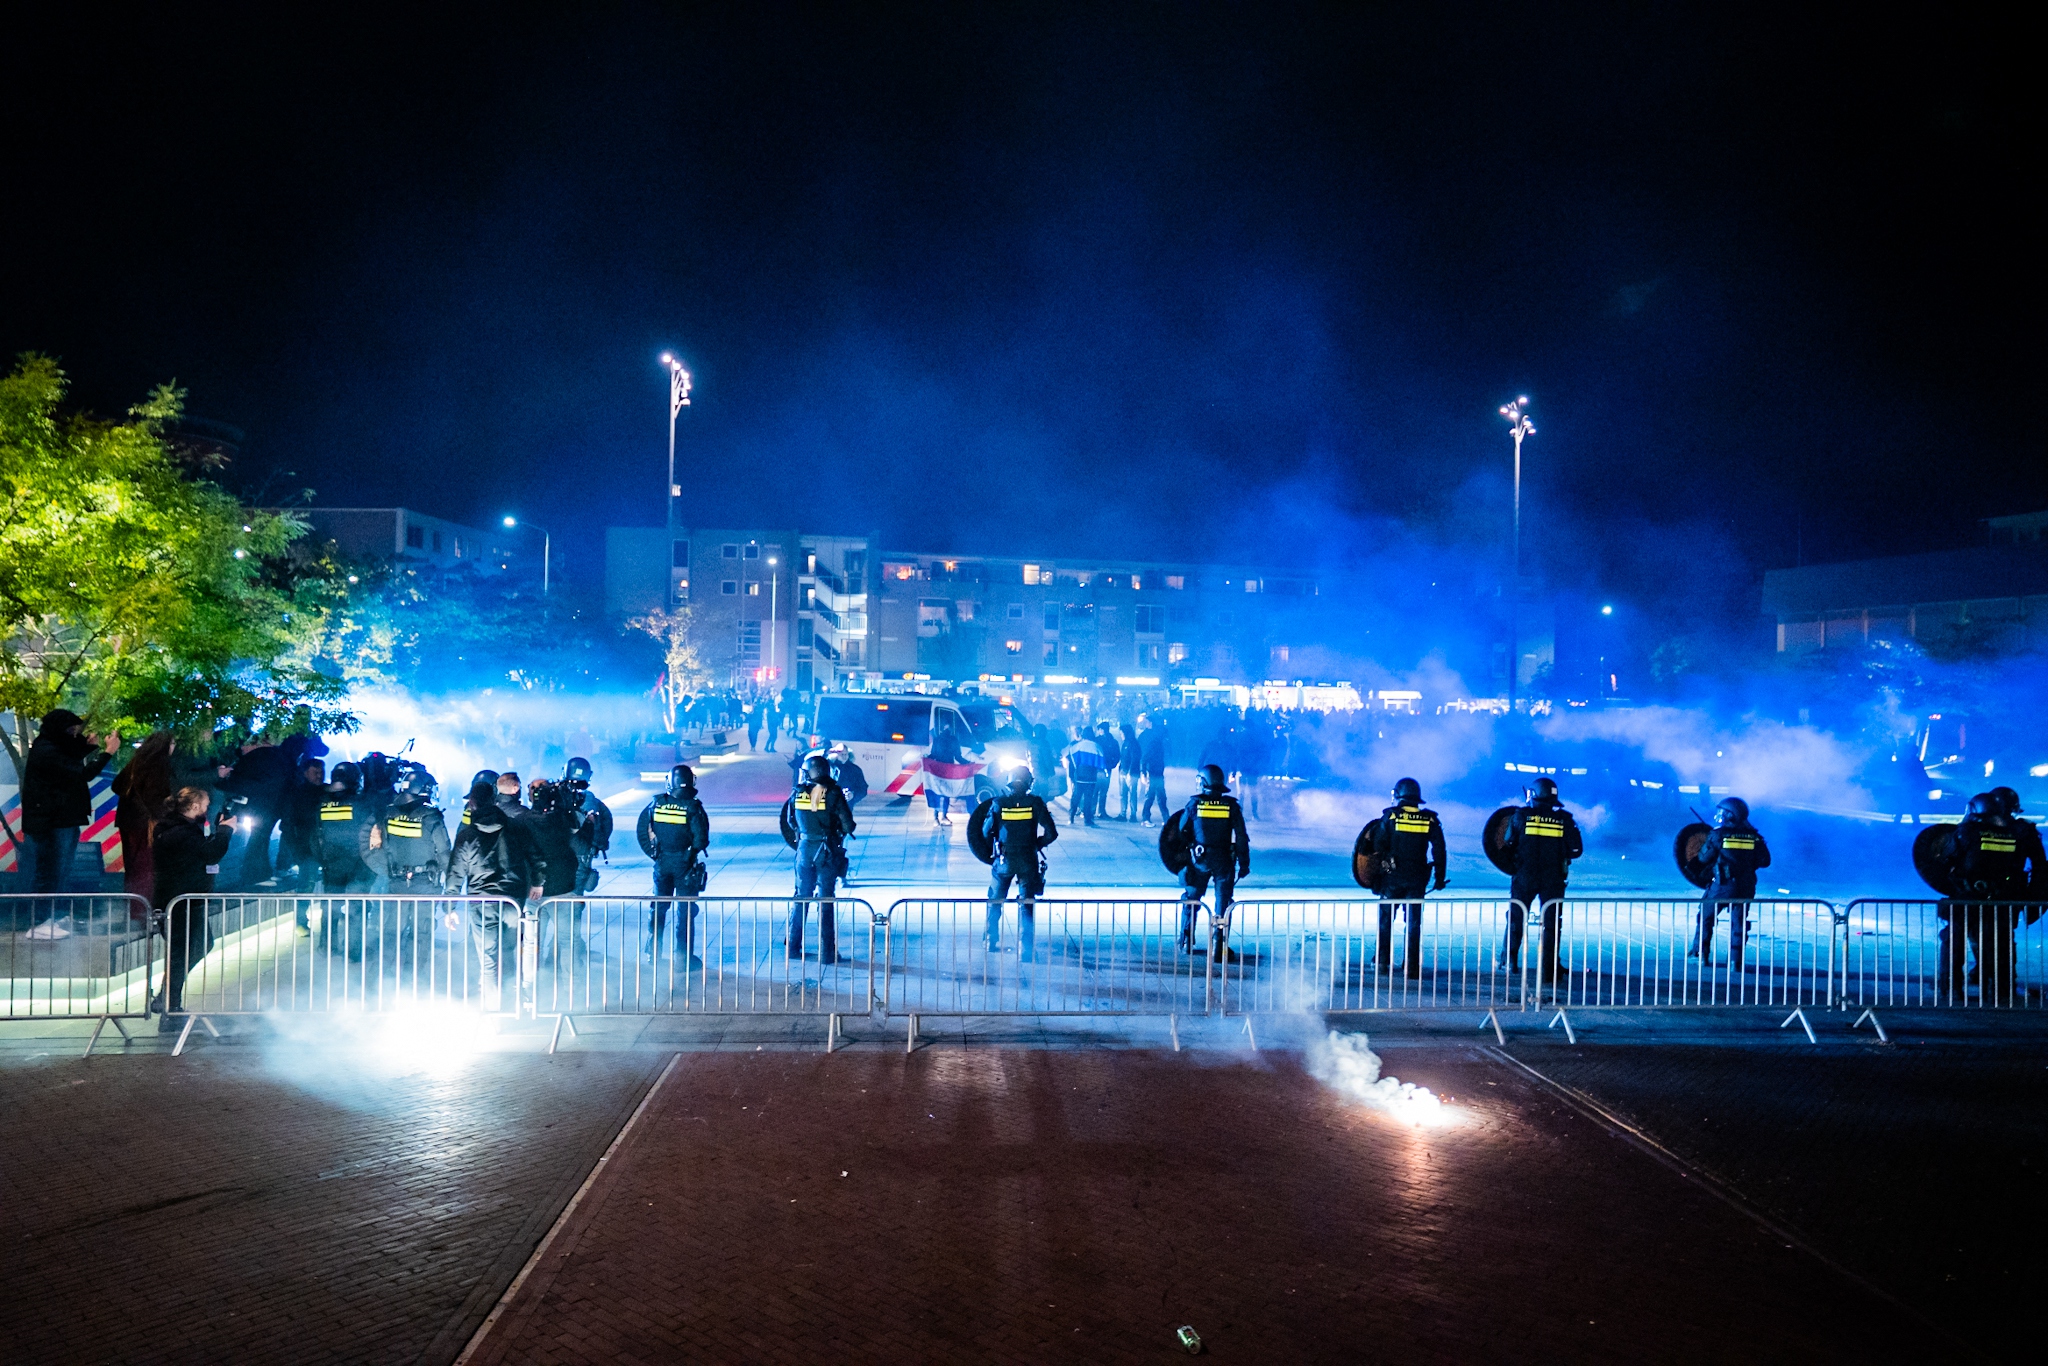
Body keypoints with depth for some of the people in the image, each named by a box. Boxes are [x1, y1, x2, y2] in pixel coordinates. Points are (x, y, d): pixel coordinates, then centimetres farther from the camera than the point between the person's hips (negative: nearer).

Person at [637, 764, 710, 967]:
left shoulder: (656, 804, -3)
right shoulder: (693, 807, -13)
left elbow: (642, 831, 1)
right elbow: (701, 838, -16)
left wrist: (653, 852, 9)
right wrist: (693, 851, 4)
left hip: (661, 864, 3)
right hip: (685, 864, -3)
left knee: (658, 907, 15)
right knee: (685, 910, 4)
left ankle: (653, 953, 20)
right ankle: (684, 956, 6)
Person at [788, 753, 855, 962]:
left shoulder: (799, 794, -3)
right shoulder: (834, 794, -12)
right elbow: (848, 826, -11)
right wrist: (838, 830, 10)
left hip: (805, 849, 3)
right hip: (827, 851, -3)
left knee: (801, 897, 16)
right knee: (825, 900, 4)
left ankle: (792, 946, 20)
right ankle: (826, 952, 6)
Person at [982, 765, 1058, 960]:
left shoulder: (998, 803, -8)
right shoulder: (1035, 803, -9)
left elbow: (986, 832, -2)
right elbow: (1051, 833, -10)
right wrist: (1037, 845, 8)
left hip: (1004, 860, 1)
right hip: (1028, 861, -1)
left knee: (995, 902, 18)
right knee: (1027, 905, 7)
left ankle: (991, 941, 27)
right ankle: (1027, 947, 4)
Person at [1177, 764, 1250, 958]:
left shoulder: (1194, 803, -6)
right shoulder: (1231, 806, -5)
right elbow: (1241, 838, -5)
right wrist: (1244, 863, 2)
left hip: (1198, 860, 0)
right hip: (1224, 861, 0)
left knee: (1191, 900, 18)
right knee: (1223, 904, 5)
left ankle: (1186, 943, 22)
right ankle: (1218, 949, -1)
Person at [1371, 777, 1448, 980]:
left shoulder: (1390, 816, -4)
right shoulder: (1430, 820, 2)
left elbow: (1378, 846, -6)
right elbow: (1439, 850, 2)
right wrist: (1440, 877, 8)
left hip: (1393, 877, -1)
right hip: (1417, 878, 2)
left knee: (1386, 920, 10)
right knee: (1414, 922, 7)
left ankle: (1382, 963, 9)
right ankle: (1411, 967, 4)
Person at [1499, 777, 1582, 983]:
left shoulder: (1522, 815, -3)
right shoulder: (1564, 819, 0)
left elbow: (1509, 845, -2)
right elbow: (1576, 850, 1)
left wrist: (1513, 859, 17)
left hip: (1525, 877, 0)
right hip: (1553, 879, 1)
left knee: (1516, 918, 16)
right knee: (1551, 924, 7)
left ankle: (1510, 961, 20)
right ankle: (1547, 971, 4)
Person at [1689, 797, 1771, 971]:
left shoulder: (1718, 835, -9)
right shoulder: (1753, 837, 2)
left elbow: (1704, 858, -3)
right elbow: (1765, 861, 4)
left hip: (1721, 886, -3)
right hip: (1745, 888, 3)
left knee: (1706, 917, 14)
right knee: (1738, 922, 9)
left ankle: (1700, 953, 16)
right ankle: (1735, 960, 4)